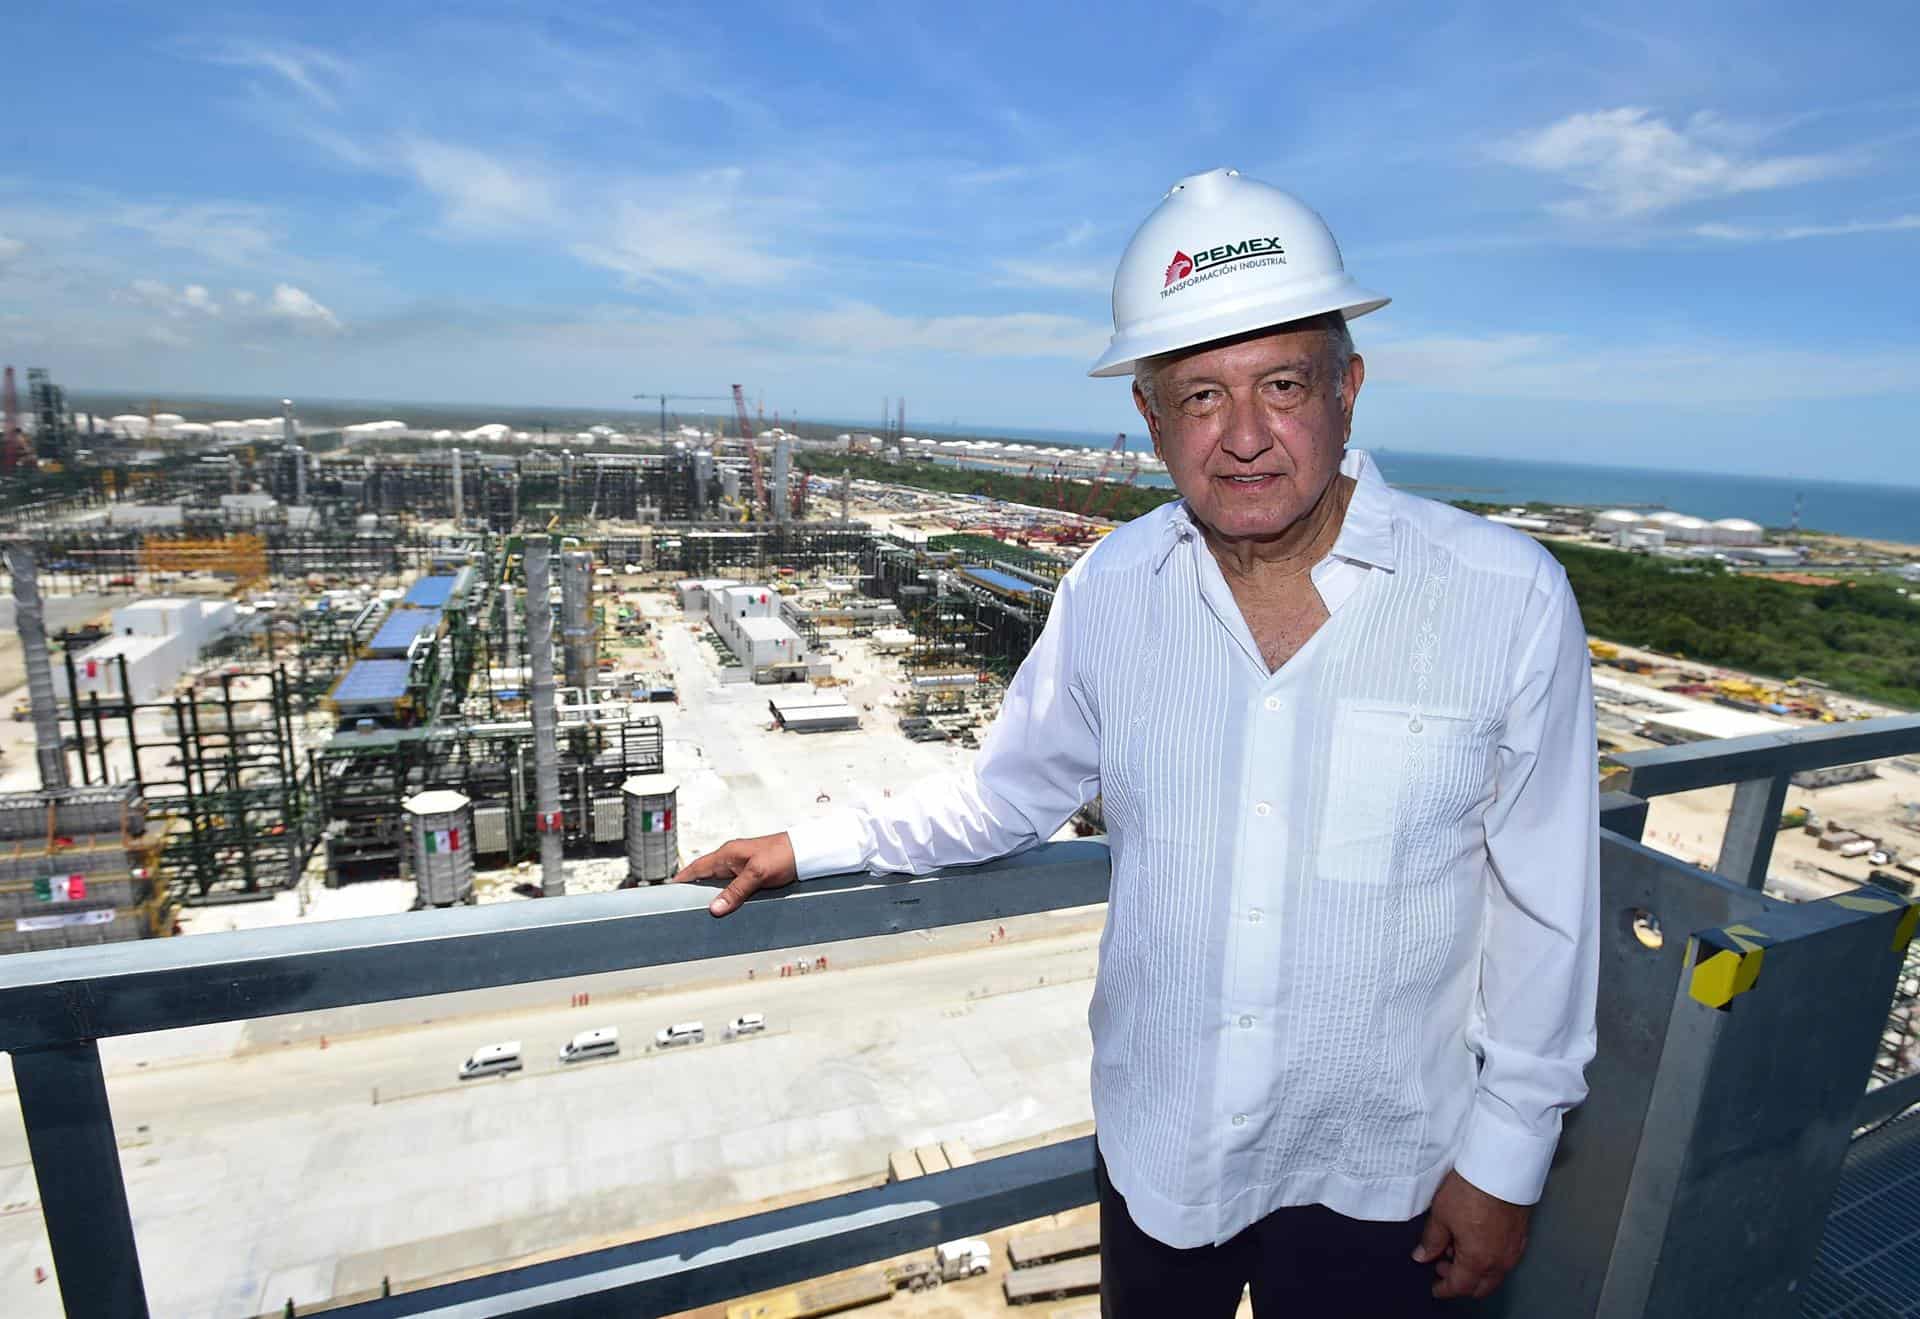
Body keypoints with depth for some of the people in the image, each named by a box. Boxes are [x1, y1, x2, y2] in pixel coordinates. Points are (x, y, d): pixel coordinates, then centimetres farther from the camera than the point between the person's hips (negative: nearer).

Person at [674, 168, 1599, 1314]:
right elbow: (1012, 792, 3)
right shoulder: (1110, 592, -11)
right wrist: (815, 847, 6)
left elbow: (1546, 907, -9)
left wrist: (1506, 1158, -3)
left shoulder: (1510, 600, -18)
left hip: (1373, 1176, -2)